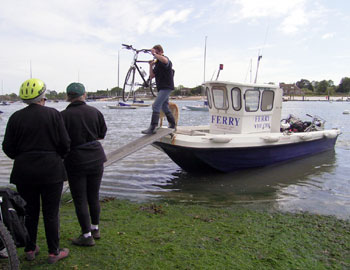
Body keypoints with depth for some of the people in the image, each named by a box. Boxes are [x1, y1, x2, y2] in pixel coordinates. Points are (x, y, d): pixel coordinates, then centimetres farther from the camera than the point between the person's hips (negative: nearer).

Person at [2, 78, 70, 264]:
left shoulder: (16, 117, 0)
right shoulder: (53, 114, -7)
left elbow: (7, 147, 1)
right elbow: (65, 143, -8)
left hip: (24, 172, 3)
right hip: (51, 170, -3)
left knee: (29, 211, 17)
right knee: (51, 213, 7)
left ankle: (30, 250, 30)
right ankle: (54, 253, 17)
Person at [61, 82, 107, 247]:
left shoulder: (64, 115, -13)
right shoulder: (95, 112, -1)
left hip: (76, 161, -4)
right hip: (96, 159, 4)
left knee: (80, 200, 7)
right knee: (94, 196, 17)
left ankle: (87, 236, 15)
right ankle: (95, 229, 32)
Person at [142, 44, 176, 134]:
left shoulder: (165, 59, -9)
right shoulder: (157, 63, 18)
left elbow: (165, 61, -37)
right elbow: (151, 76, 13)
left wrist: (155, 54, -27)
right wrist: (151, 65, 1)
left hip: (166, 87, -10)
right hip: (161, 88, 10)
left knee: (156, 106, -19)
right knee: (165, 107, 17)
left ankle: (152, 128, -22)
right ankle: (172, 125, 29)